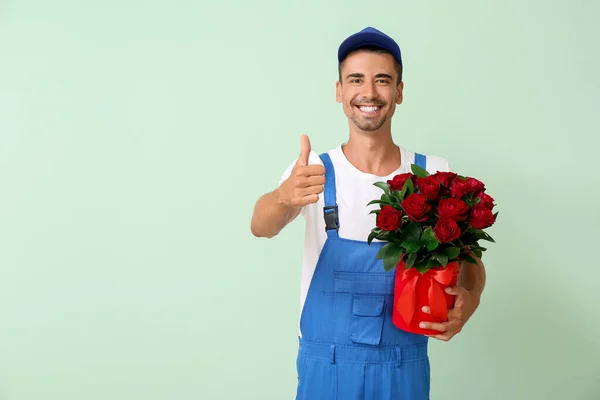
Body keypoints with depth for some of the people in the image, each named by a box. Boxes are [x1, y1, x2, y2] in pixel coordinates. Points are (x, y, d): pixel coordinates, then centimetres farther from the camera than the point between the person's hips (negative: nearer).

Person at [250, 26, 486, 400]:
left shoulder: (434, 173, -4)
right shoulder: (313, 172, -6)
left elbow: (469, 259, 2)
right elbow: (262, 226, -23)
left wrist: (470, 298, -20)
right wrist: (283, 198, -46)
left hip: (404, 368, 1)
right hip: (326, 367, -1)